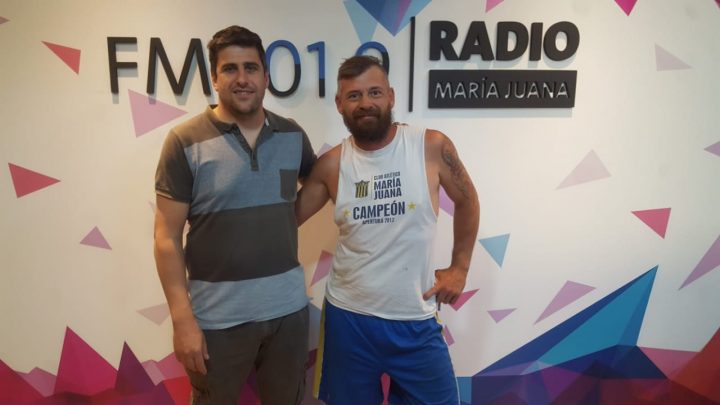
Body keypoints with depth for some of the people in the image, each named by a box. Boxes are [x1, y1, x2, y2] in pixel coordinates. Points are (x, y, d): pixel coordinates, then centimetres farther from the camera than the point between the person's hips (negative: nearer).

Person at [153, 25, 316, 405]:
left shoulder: (293, 135, 1)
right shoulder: (185, 142, -9)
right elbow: (167, 237, -9)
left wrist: (279, 222, 4)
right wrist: (182, 318, -13)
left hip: (288, 307, 3)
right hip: (218, 316, -3)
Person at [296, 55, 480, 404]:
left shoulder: (431, 146, -8)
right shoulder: (331, 165, -5)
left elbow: (467, 201, 6)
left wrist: (459, 268, 4)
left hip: (416, 321, -1)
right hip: (348, 319, 1)